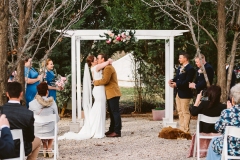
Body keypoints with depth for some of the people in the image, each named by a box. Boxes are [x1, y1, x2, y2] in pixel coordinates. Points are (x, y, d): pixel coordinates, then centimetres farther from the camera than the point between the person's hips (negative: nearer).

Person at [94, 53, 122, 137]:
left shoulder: (108, 68, -14)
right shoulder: (106, 68, 21)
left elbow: (105, 80, -23)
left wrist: (95, 82, -10)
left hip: (113, 93, -11)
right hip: (110, 94, 11)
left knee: (115, 112, -10)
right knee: (112, 112, 14)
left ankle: (117, 131, -11)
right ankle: (112, 130, 19)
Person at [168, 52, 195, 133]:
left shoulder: (190, 69, -14)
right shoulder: (180, 68, 16)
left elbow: (187, 81, -20)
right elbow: (176, 77, 17)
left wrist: (176, 84, -23)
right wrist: (172, 81, -4)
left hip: (185, 93, -10)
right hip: (178, 92, 10)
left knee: (185, 112, -4)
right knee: (180, 111, 14)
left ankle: (186, 130, -1)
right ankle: (181, 128, 21)